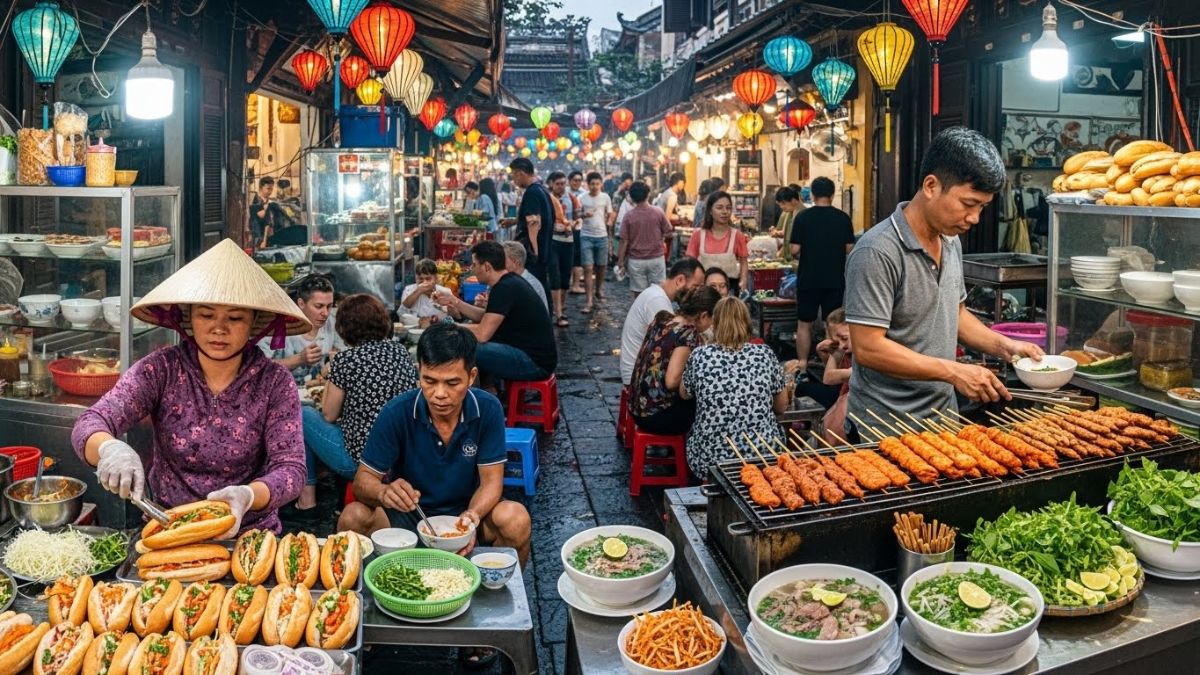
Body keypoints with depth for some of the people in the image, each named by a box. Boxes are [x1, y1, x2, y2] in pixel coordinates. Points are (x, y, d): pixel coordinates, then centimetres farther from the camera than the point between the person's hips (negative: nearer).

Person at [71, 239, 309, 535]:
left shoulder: (275, 382, -6)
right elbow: (89, 425, -11)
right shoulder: (160, 370, -4)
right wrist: (109, 448, -35)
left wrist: (247, 496, -33)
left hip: (249, 532, -1)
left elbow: (291, 469, -12)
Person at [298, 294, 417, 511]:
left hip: (358, 460, -7)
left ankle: (307, 498, 18)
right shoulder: (401, 351, 3)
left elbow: (329, 415, -4)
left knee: (303, 414, 16)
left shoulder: (345, 359, -14)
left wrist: (329, 380, 11)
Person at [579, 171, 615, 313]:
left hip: (602, 236, 2)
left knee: (601, 266, 14)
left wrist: (610, 221, -9)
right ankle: (589, 301, -9)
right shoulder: (582, 198, -2)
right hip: (586, 236, -2)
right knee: (588, 268, -8)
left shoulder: (605, 197, 2)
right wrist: (584, 215, -19)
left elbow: (610, 213, 12)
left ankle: (599, 289, 40)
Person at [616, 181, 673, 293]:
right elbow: (668, 233, 2)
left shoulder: (629, 216, -8)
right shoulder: (658, 213, -6)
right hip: (656, 259, 1)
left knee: (639, 293, 5)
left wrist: (620, 261, 0)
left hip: (636, 261, 0)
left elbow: (624, 241, -7)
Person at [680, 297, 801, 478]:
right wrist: (786, 375, 29)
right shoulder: (765, 354, -3)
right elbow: (781, 407, 10)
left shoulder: (699, 355, -4)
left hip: (709, 461, 0)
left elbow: (684, 394, 17)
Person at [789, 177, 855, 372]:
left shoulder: (803, 217, -8)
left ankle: (802, 363, 8)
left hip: (808, 279, -2)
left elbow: (795, 249, -9)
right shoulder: (843, 218, -3)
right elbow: (850, 248, 0)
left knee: (804, 324, 8)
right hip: (835, 279, 2)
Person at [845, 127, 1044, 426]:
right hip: (886, 422, -8)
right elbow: (868, 349, -25)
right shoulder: (877, 252, -22)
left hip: (944, 412, 8)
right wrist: (954, 371, -23)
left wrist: (1003, 346, 4)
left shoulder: (951, 241, 7)